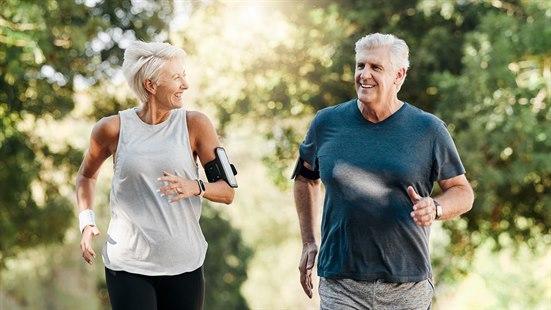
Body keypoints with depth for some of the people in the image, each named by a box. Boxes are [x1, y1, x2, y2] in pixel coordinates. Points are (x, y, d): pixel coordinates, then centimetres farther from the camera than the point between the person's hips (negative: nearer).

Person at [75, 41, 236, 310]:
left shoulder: (194, 124, -1)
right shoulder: (113, 129, -1)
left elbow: (227, 191, 0)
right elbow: (86, 175, 19)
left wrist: (196, 187, -20)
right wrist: (86, 222, 4)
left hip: (184, 265, 1)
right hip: (127, 265, -1)